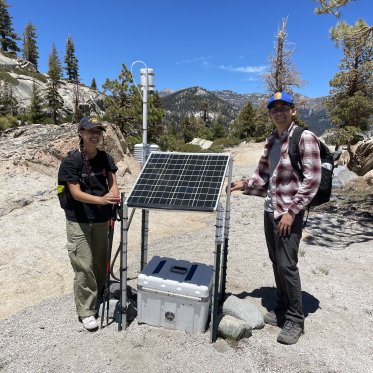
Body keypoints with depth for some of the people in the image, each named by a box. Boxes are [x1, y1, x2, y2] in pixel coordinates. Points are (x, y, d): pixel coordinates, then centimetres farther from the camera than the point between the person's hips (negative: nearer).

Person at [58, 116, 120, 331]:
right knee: (84, 266, 0)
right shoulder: (71, 161, -13)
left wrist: (113, 197, -25)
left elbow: (113, 184, -1)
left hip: (102, 219, 4)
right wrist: (101, 199, -35)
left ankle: (99, 297, 37)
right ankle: (86, 311, 16)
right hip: (78, 221, -4)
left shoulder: (106, 158, 1)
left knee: (100, 261, 15)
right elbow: (76, 193, -19)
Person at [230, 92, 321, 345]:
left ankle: (295, 320, 16)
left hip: (289, 212, -7)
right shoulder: (271, 140, 11)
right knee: (276, 262, 14)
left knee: (287, 265, -3)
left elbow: (312, 179, -15)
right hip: (270, 210, 7)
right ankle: (282, 308, 32)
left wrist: (292, 211, -17)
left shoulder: (305, 138, -11)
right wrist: (245, 184, -1)